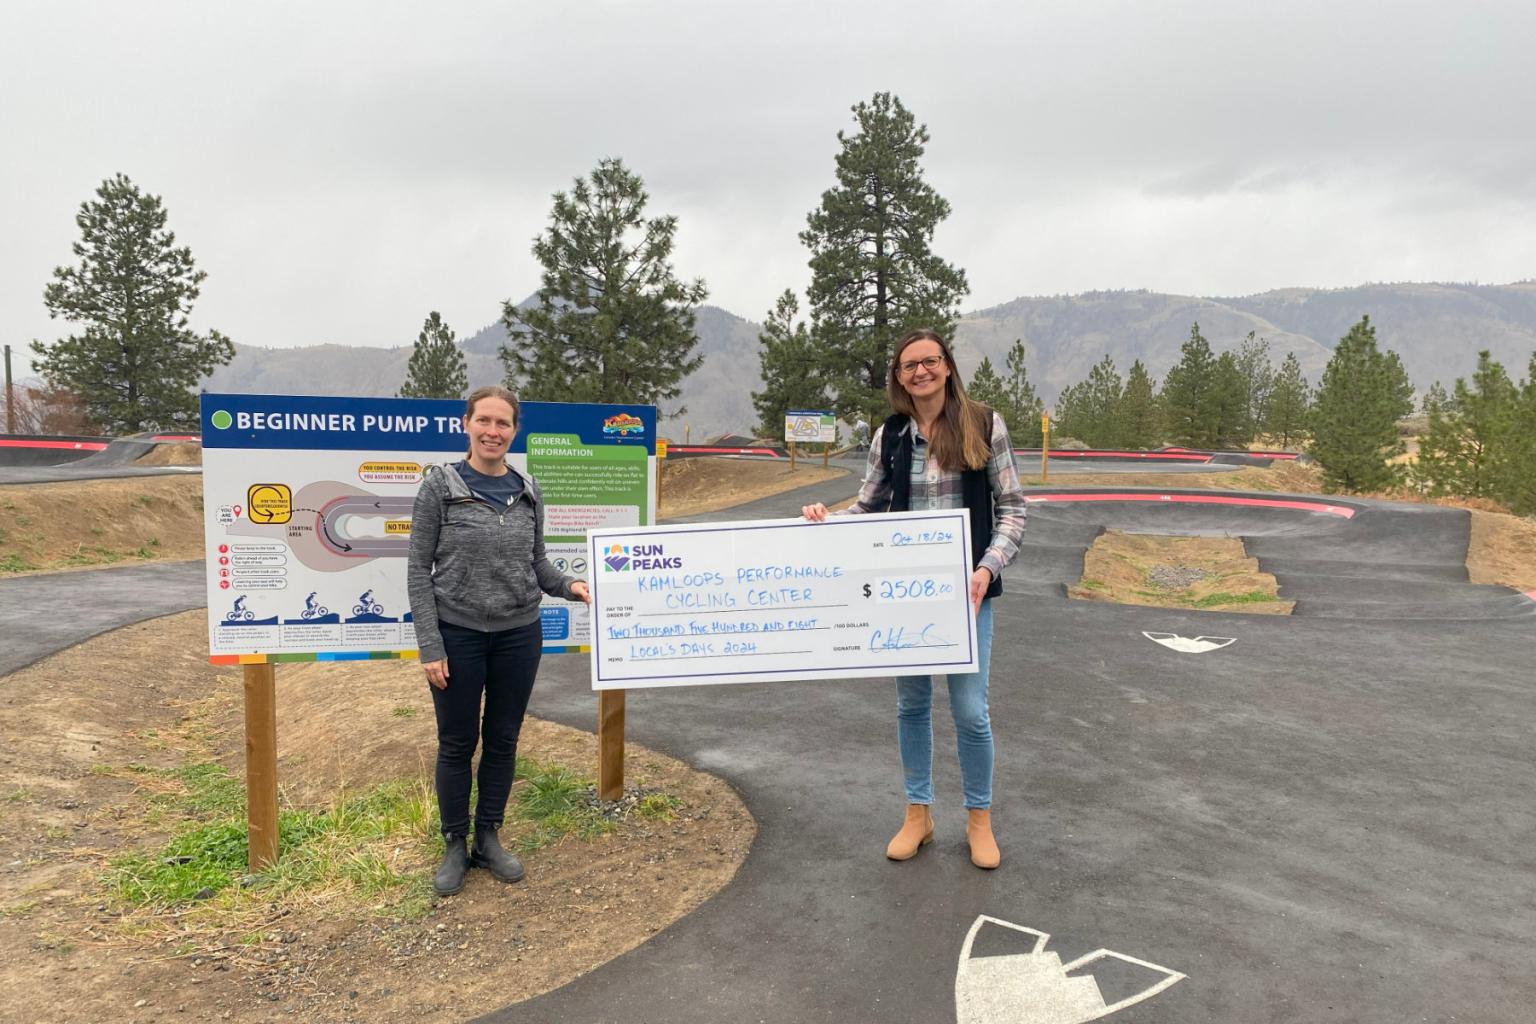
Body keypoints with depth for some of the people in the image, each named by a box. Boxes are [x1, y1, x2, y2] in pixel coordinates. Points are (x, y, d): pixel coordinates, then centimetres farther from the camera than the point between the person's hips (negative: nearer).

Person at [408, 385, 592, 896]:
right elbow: (419, 568, -7)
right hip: (457, 635, -3)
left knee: (503, 740, 13)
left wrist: (569, 585, -10)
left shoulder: (527, 490, 3)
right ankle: (454, 845, 27)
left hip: (518, 635, 3)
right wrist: (430, 645, -13)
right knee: (457, 743, 9)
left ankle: (488, 838, 31)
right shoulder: (440, 485, -7)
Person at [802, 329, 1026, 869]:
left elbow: (1012, 507, -2)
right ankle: (918, 814, 28)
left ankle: (979, 819, 24)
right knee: (911, 702, 11)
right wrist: (827, 519, -10)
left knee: (969, 707, 1)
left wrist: (988, 567, -15)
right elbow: (868, 507, 10)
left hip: (964, 586, -3)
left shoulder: (984, 425, -3)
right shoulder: (889, 436, 5)